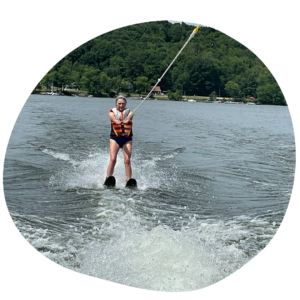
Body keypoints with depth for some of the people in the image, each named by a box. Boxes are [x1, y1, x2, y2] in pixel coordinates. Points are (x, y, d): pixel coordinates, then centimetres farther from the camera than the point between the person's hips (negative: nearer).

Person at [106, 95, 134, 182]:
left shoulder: (129, 112, 10)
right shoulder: (112, 112, 8)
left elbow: (128, 119, -13)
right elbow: (114, 119, -16)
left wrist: (124, 121, -38)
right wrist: (117, 122, -40)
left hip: (127, 139, 1)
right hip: (115, 138, -1)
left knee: (127, 160, -9)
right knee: (113, 159, -13)